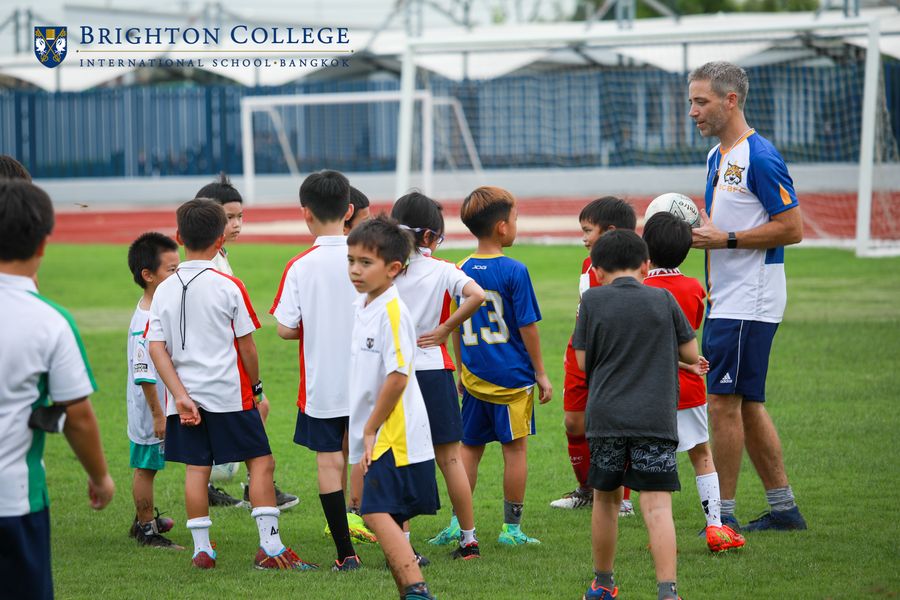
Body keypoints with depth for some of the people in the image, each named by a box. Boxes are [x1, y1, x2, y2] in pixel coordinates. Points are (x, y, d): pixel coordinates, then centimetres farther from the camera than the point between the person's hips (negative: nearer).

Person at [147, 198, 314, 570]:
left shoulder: (164, 291, 3)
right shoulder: (229, 287, -8)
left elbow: (156, 349, -3)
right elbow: (247, 346, -4)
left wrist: (180, 396, -6)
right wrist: (255, 387, 10)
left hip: (186, 398, 4)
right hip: (229, 393, -4)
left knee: (196, 467, 9)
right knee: (260, 460, 3)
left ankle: (201, 549, 11)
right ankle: (269, 546, -3)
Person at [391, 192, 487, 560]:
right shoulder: (441, 270, -5)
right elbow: (476, 295, -21)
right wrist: (446, 329, -10)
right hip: (432, 369, -1)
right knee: (449, 457, 7)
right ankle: (468, 539, 12)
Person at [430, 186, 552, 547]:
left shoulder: (462, 272, 2)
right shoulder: (514, 272, -13)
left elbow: (457, 328, 9)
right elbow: (527, 327, -10)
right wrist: (540, 373, -2)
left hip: (475, 377, 5)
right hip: (512, 376, -5)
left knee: (469, 447, 13)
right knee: (515, 448, 4)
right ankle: (511, 528, 8)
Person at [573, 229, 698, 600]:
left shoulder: (592, 300, 2)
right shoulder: (662, 300, 3)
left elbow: (582, 361, 5)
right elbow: (691, 354, 10)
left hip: (605, 416, 1)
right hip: (655, 417, -1)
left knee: (606, 499, 18)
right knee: (657, 507, -7)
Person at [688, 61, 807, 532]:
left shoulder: (760, 158, -14)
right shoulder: (717, 157, 16)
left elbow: (792, 228, -17)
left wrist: (726, 239, -18)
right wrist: (699, 231, 6)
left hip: (749, 303, -10)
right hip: (724, 301, 10)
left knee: (723, 401, -9)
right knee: (746, 404, 12)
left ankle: (724, 513, -3)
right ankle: (783, 507, 19)